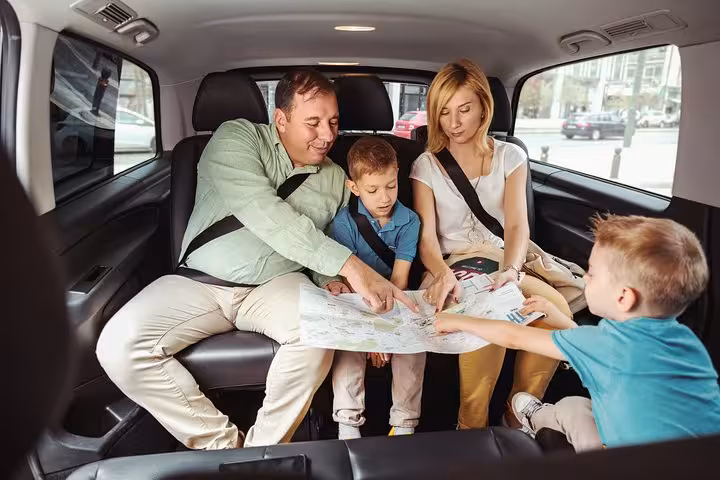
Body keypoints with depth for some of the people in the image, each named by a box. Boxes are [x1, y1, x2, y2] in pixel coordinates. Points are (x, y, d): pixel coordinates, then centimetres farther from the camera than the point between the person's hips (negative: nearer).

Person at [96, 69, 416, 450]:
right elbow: (265, 215, -23)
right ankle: (224, 443, -6)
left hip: (277, 285, 2)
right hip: (200, 282, -1)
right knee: (119, 346, -23)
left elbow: (337, 246, 15)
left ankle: (263, 450, -8)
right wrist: (348, 264, -30)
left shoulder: (336, 178, 9)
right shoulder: (237, 139, -6)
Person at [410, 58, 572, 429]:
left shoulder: (510, 157, 8)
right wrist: (443, 273, -29)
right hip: (452, 267, -2)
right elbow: (427, 237, -6)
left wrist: (511, 270, -27)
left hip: (502, 262, 3)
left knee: (555, 308, -29)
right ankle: (471, 428, -12)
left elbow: (517, 225, -5)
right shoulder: (426, 165, 4)